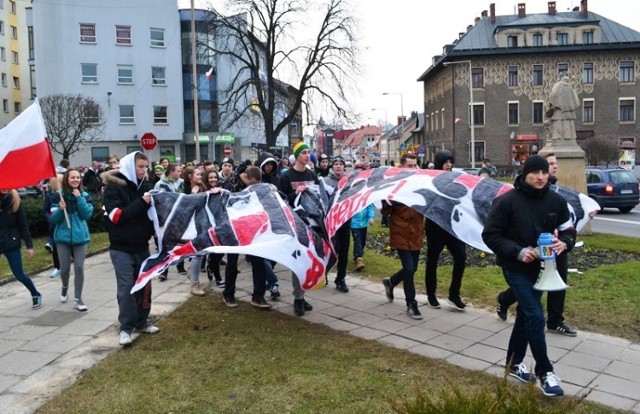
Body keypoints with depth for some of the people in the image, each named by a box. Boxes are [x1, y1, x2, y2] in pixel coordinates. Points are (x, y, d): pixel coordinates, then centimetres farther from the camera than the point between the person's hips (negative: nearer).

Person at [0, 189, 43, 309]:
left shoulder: (15, 200, -3)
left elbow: (23, 225, 0)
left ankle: (36, 295, 28)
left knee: (19, 275, 6)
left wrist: (29, 245, -3)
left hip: (11, 243, 0)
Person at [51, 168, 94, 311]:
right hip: (63, 237, 0)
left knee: (79, 268, -3)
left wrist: (79, 198, -15)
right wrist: (61, 209, -23)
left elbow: (87, 214, -10)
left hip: (80, 236, 0)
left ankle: (78, 299, 7)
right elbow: (53, 219, -4)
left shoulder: (84, 195, 0)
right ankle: (65, 287, 38)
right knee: (64, 268, 5)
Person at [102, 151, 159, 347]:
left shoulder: (145, 185, 5)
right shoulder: (114, 187, -8)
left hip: (141, 246, 5)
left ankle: (142, 322, 25)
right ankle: (125, 328, 7)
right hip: (121, 248, -5)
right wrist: (141, 203, -24)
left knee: (144, 284, 11)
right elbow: (117, 216, -19)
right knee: (126, 287, -5)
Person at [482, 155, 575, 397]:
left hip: (542, 268, 6)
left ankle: (514, 362, 31)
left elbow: (568, 230, 7)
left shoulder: (556, 201, -2)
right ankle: (545, 371, 5)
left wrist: (564, 243, -16)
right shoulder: (507, 201, -16)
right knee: (535, 316, -10)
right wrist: (517, 251, -25)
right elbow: (490, 235, -14)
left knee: (526, 314, 16)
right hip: (517, 268, -6)